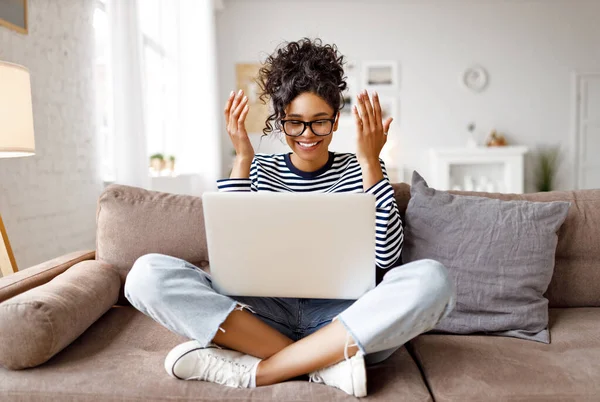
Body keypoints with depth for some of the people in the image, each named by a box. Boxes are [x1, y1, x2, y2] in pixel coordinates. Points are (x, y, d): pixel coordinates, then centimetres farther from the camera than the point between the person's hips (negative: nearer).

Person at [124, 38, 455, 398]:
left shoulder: (360, 170, 6)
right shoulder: (260, 170, 9)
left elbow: (387, 256, -8)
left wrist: (370, 161, -10)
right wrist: (243, 159, -6)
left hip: (341, 317, 0)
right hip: (264, 314, 1)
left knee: (431, 279, -29)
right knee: (148, 273, -21)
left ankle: (253, 370, -25)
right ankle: (326, 363, -23)